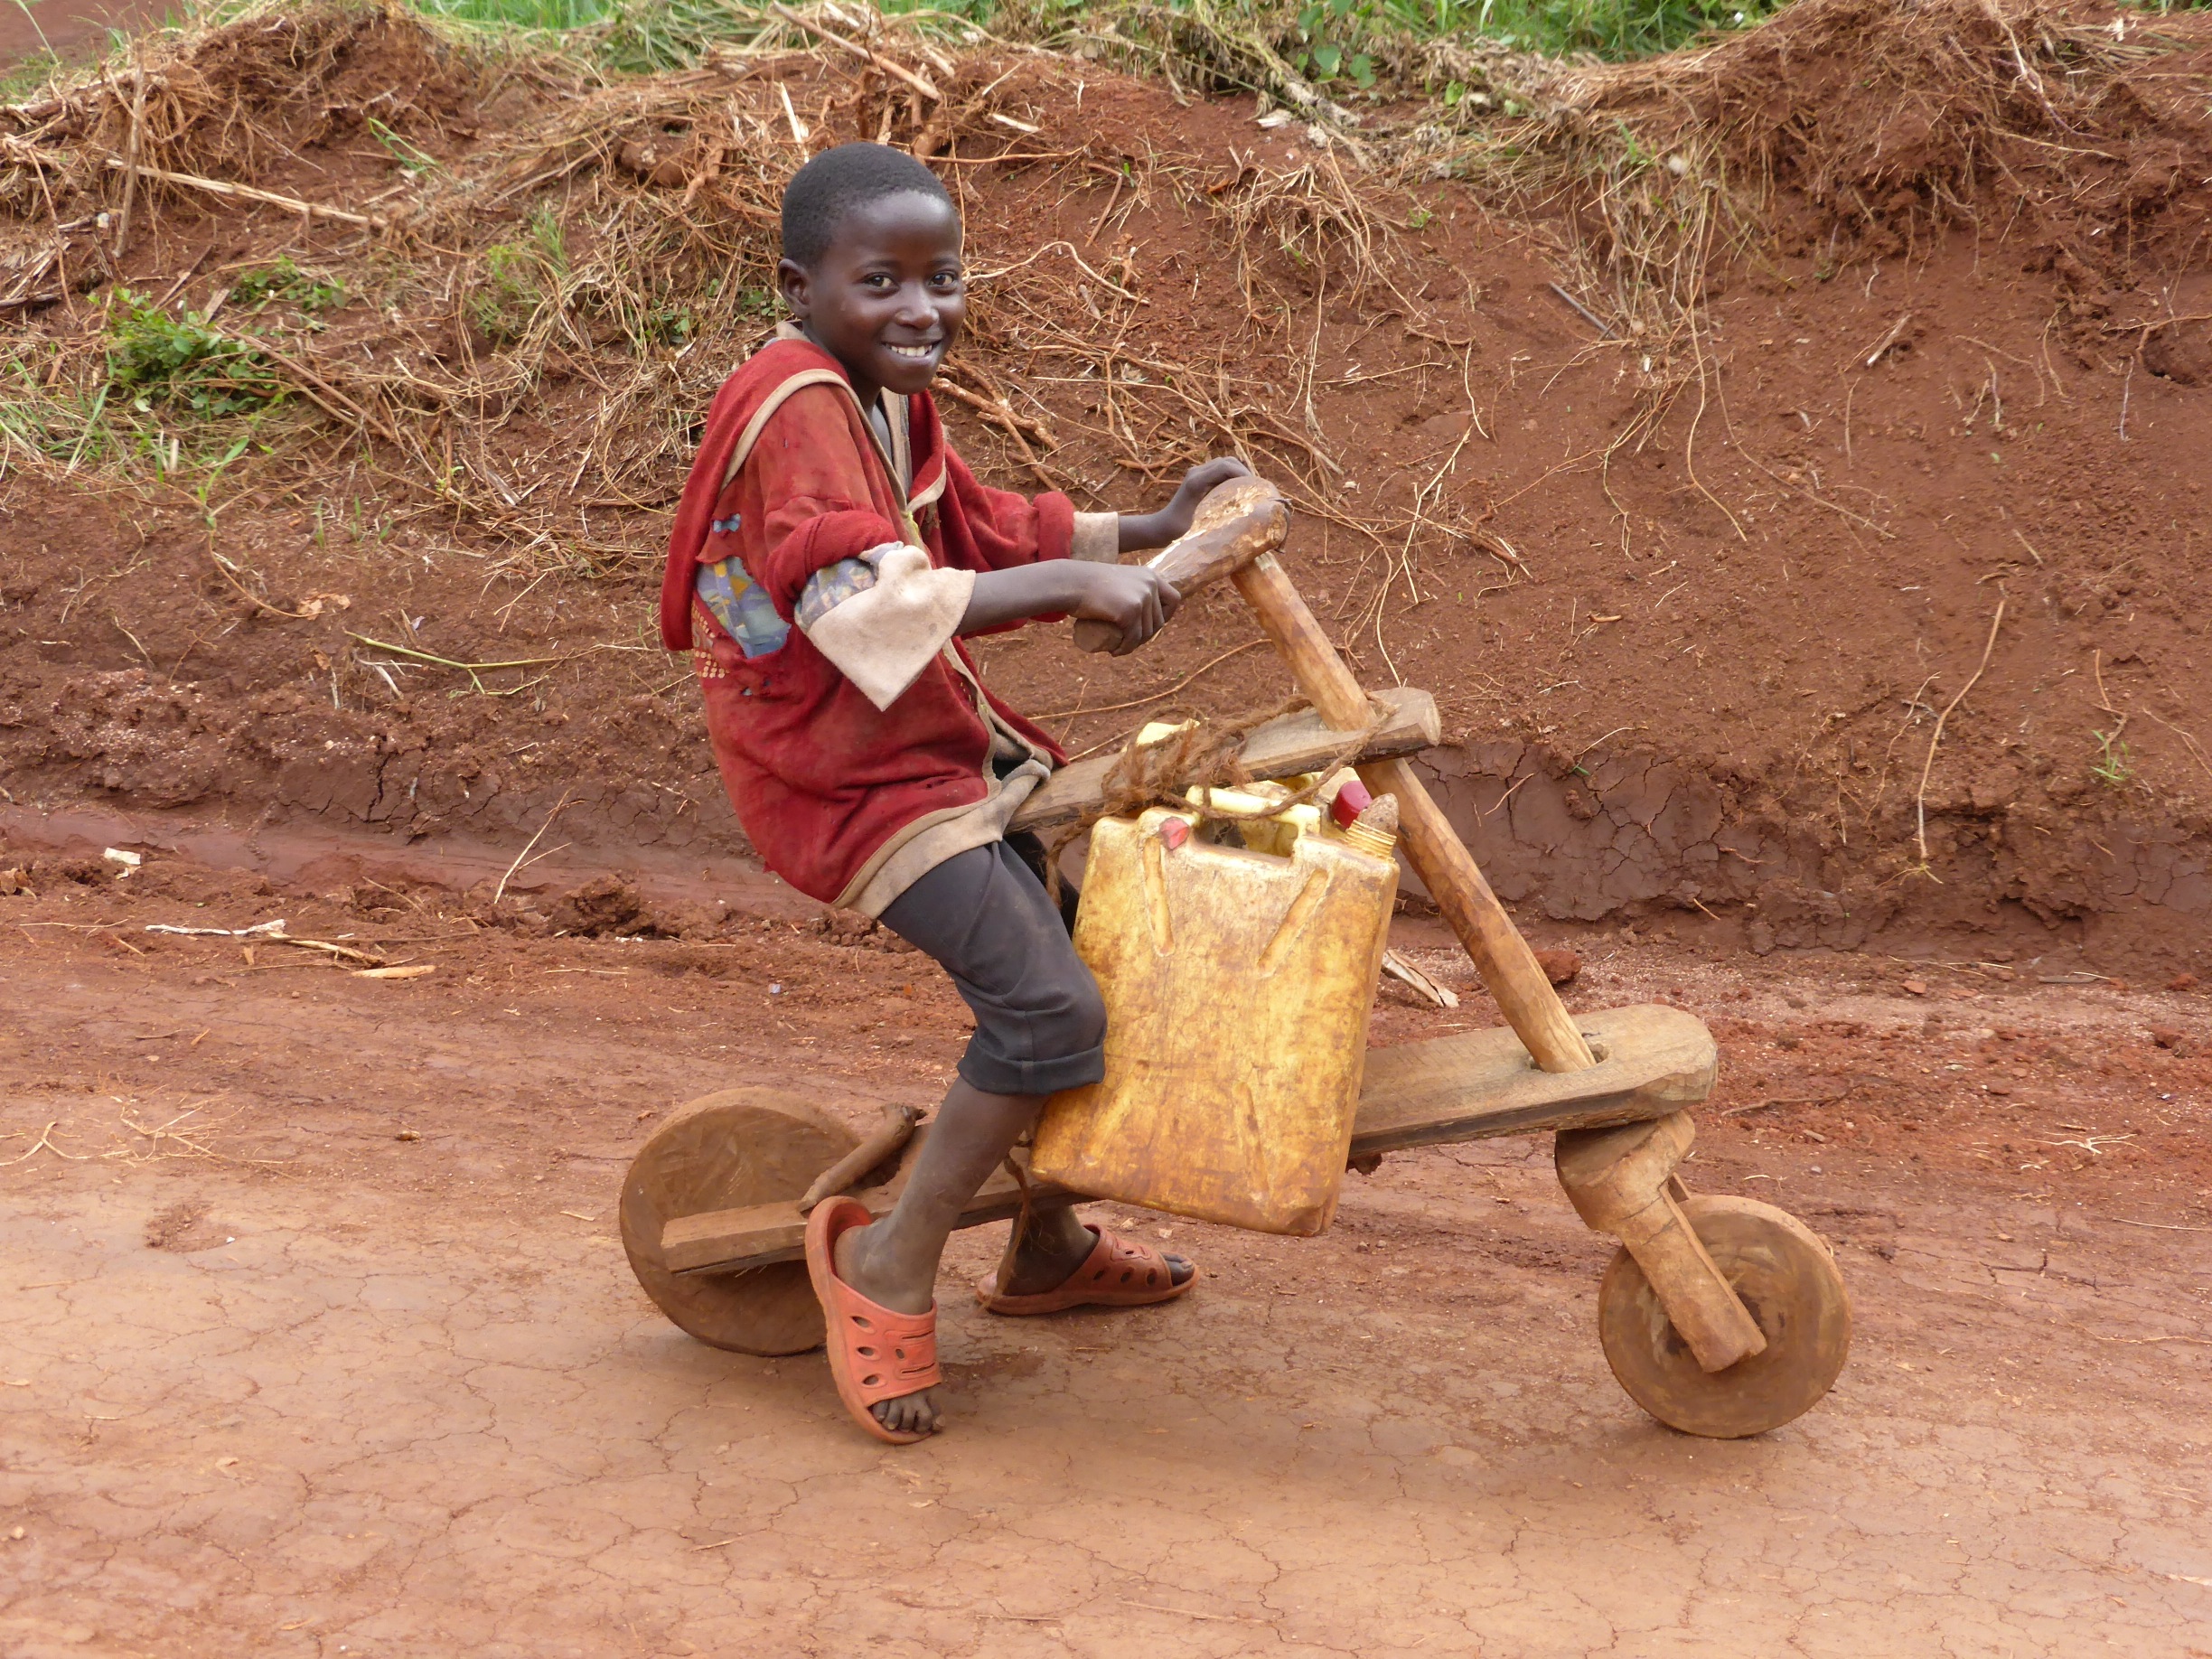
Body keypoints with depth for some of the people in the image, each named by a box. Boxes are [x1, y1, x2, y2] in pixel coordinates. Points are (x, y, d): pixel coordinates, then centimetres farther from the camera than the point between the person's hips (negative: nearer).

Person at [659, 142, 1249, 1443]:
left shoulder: (890, 397, 11)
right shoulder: (799, 408, -21)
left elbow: (982, 530, 23)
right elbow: (868, 605, -33)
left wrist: (1148, 533, 14)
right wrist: (1073, 584, -35)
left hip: (946, 743, 11)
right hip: (849, 775, -10)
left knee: (1083, 946, 19)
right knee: (1050, 1007, -19)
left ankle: (1047, 1247, 36)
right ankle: (893, 1257, -2)